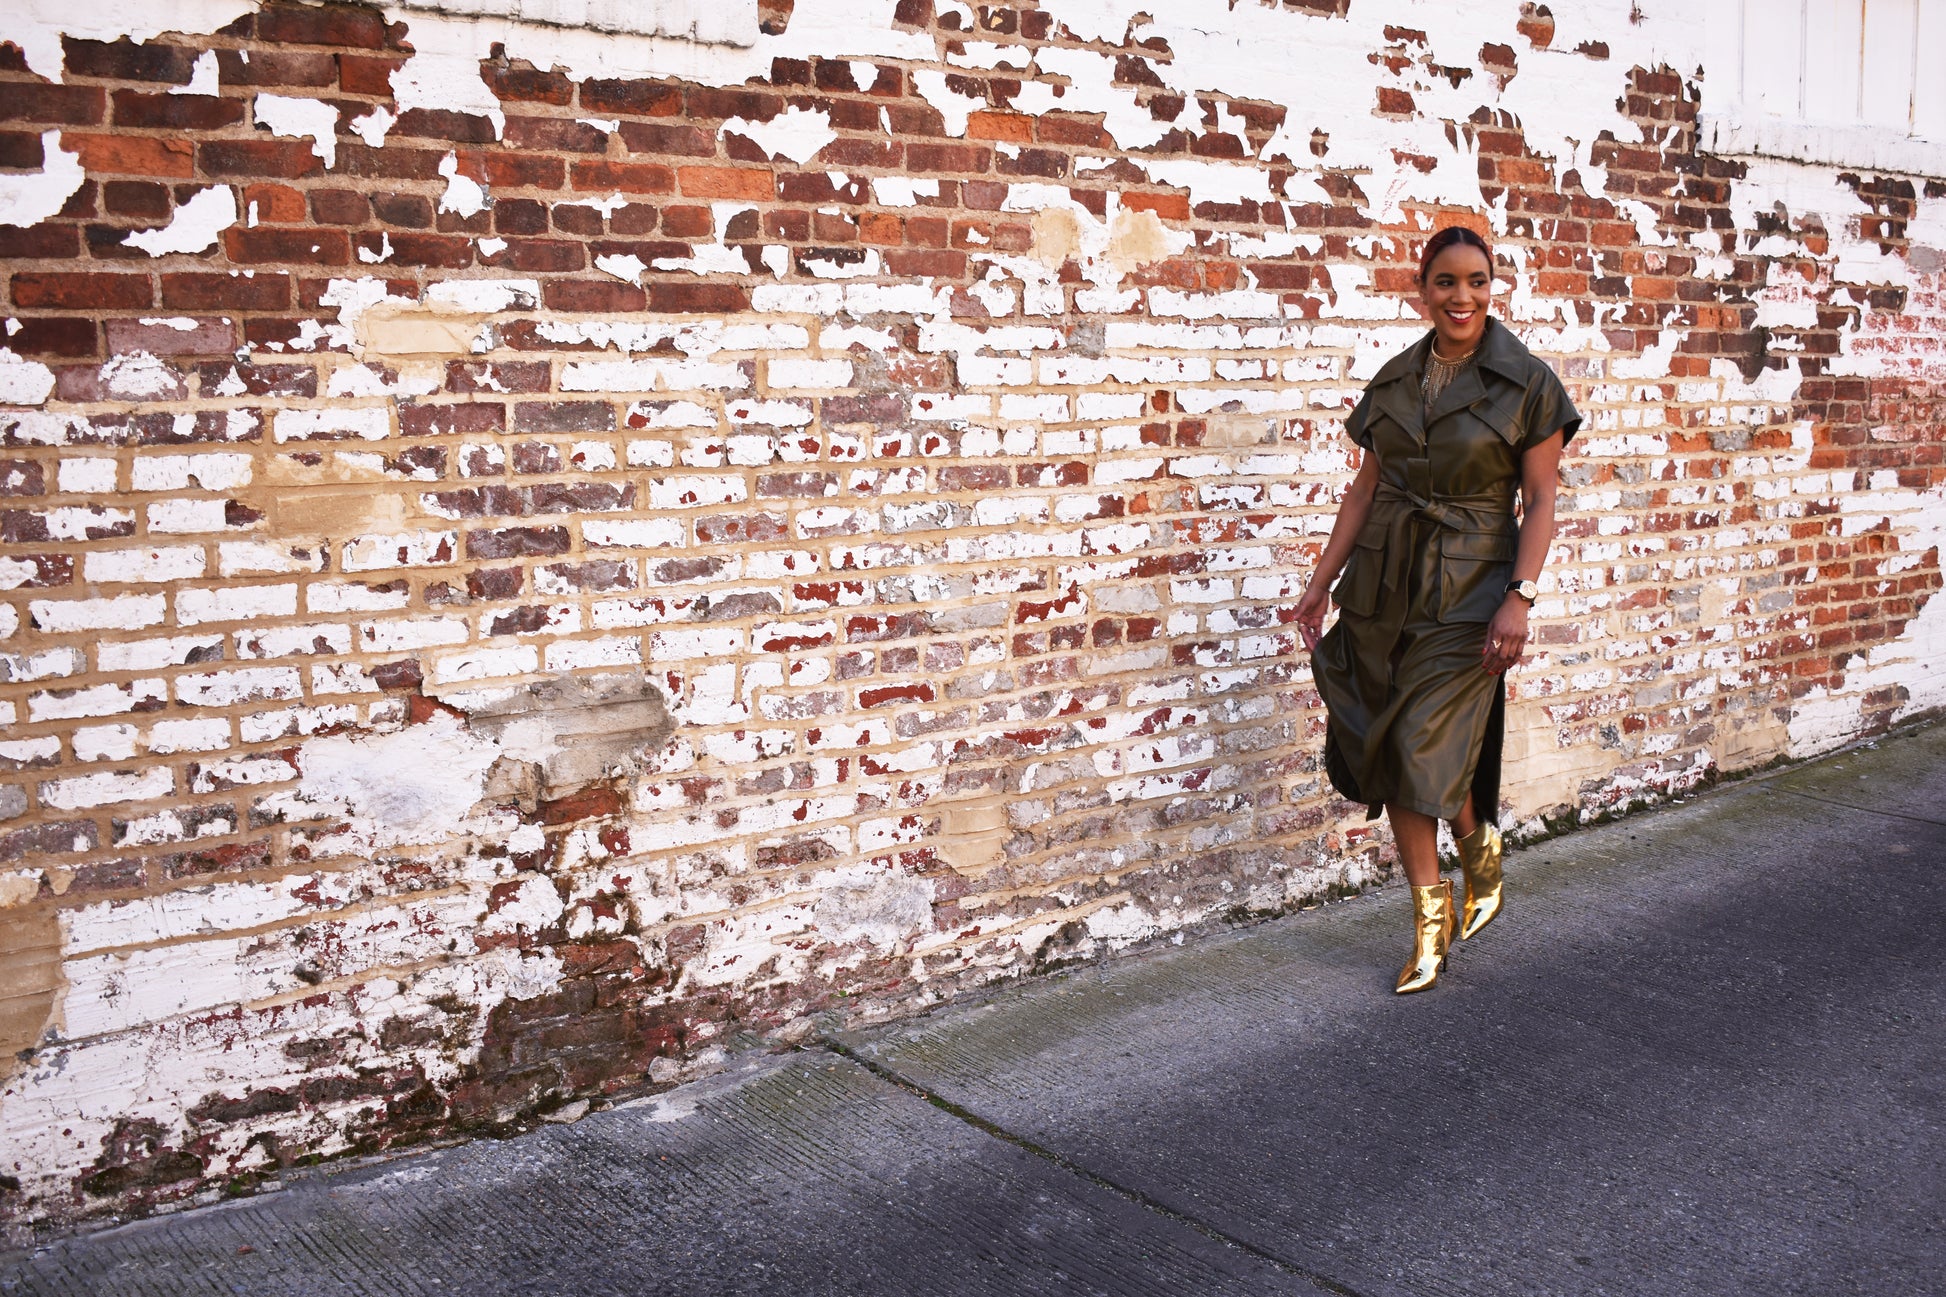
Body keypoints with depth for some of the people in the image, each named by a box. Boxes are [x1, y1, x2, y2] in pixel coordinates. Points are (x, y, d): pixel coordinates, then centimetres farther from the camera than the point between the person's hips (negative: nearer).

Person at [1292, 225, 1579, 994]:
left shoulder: (1526, 382, -5)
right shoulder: (1395, 379, 8)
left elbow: (1540, 501, -6)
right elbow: (1366, 486, 12)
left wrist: (1520, 599, -16)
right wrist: (1322, 581, 9)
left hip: (1467, 588, -5)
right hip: (1383, 584, 5)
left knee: (1427, 753, -8)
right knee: (1389, 759, 5)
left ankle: (1482, 858, 25)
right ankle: (1429, 923, 19)